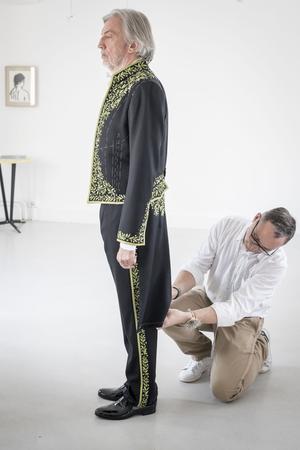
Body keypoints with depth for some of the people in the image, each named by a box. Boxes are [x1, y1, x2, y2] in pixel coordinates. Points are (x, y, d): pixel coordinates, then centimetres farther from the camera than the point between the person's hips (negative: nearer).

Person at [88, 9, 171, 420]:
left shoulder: (144, 88, -17)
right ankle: (137, 382, 31)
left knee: (137, 309, 2)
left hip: (133, 216, -9)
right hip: (117, 210, 9)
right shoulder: (124, 86, 12)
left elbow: (144, 167, -23)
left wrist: (129, 236, -22)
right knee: (131, 305, 17)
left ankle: (142, 396, 16)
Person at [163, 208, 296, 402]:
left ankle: (260, 345, 13)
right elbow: (198, 266, -16)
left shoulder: (276, 262, -30)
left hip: (242, 316, -4)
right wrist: (174, 290, -37)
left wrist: (186, 317, -46)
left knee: (224, 390, -18)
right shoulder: (227, 226, -20)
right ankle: (203, 355, 5)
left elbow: (235, 308, -34)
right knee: (166, 313, -27)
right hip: (209, 296, 4)